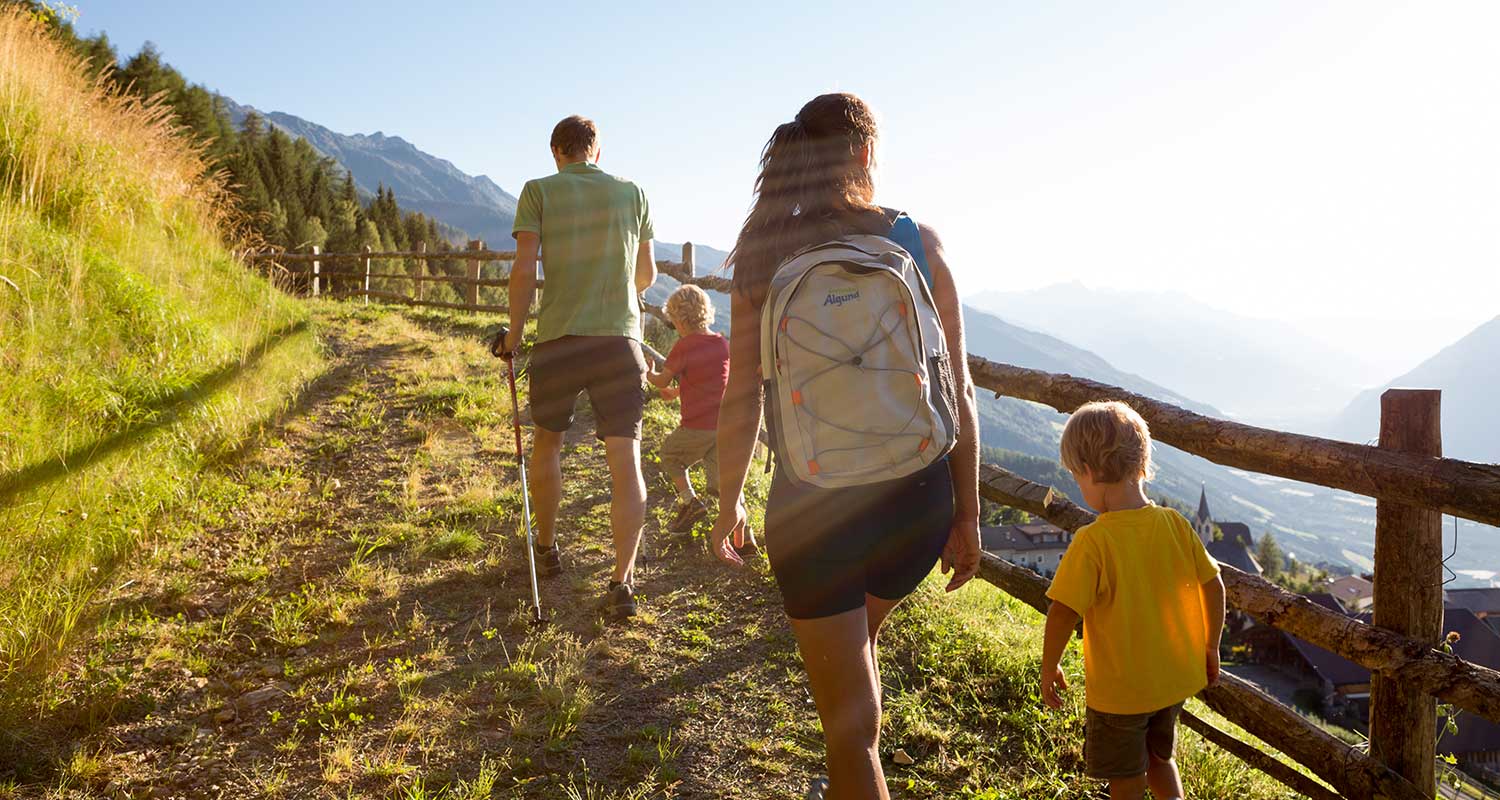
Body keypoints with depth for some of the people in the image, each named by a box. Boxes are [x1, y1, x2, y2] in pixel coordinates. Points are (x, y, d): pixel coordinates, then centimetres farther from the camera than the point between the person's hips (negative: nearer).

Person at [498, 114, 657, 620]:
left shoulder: (539, 191, 2)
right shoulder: (632, 192, 9)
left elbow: (525, 269, -6)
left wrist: (514, 332, 6)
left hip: (559, 338, 0)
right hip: (620, 338, 1)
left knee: (547, 440, 21)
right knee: (625, 457, -2)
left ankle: (546, 549, 33)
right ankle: (622, 580, -10)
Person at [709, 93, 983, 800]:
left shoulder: (765, 255, -4)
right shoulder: (919, 243, -4)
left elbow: (742, 401, -4)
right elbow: (957, 390, -3)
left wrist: (728, 503, 10)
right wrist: (967, 515, 6)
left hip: (813, 503, -2)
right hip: (915, 499, 3)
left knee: (850, 723, 10)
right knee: (858, 642, 32)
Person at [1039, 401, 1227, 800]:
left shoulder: (1092, 542, -25)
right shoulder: (1175, 524, -9)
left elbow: (1063, 612, -23)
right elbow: (1213, 585, 0)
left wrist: (1048, 668, -7)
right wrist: (1210, 648, 14)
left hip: (1120, 689, -5)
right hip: (1174, 678, 5)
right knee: (1160, 757, 30)